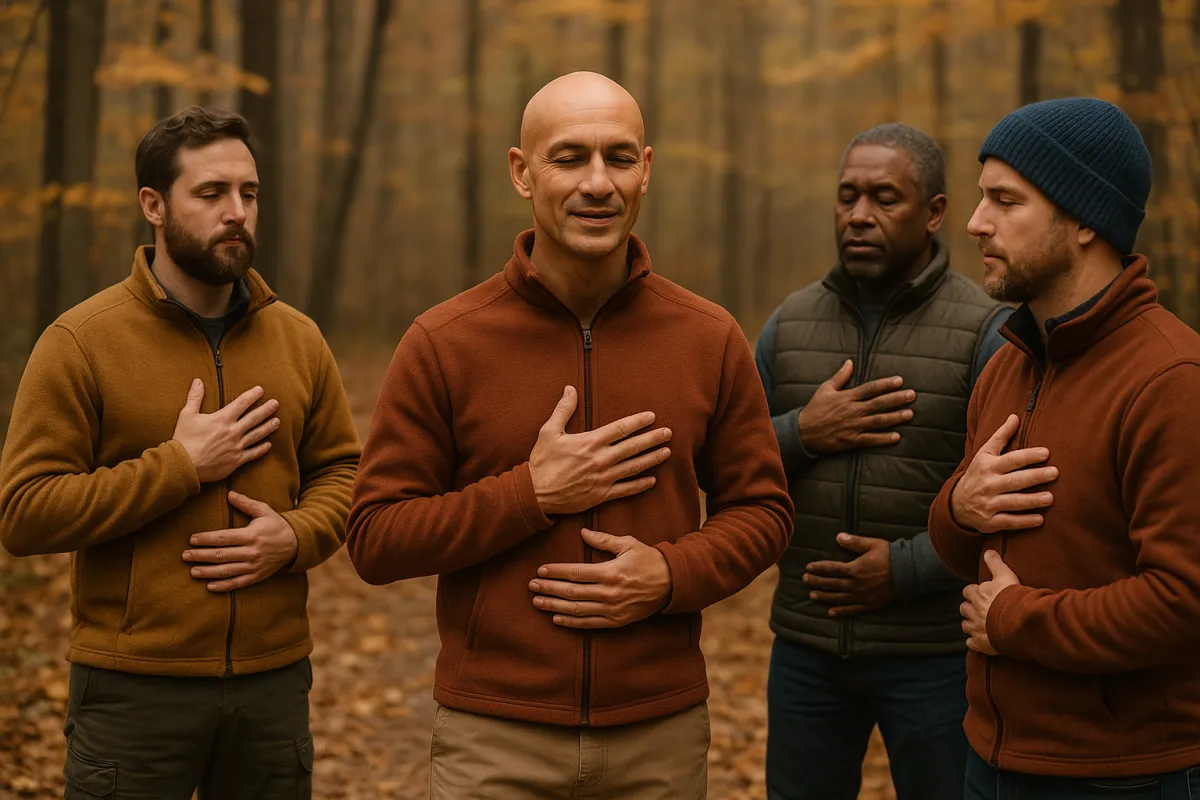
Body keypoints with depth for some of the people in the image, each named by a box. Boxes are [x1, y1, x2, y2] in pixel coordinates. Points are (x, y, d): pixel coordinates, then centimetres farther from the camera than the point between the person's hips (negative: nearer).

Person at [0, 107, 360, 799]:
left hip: (275, 683, 4)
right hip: (135, 690, -4)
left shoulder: (299, 339, 8)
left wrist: (296, 535, -9)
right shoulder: (81, 342, -6)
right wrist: (181, 465, -17)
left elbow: (341, 469, 13)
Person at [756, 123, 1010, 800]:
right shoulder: (791, 324, 7)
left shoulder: (987, 331, -8)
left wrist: (909, 567, -19)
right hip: (808, 646, 4)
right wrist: (801, 435, -11)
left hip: (934, 656, -4)